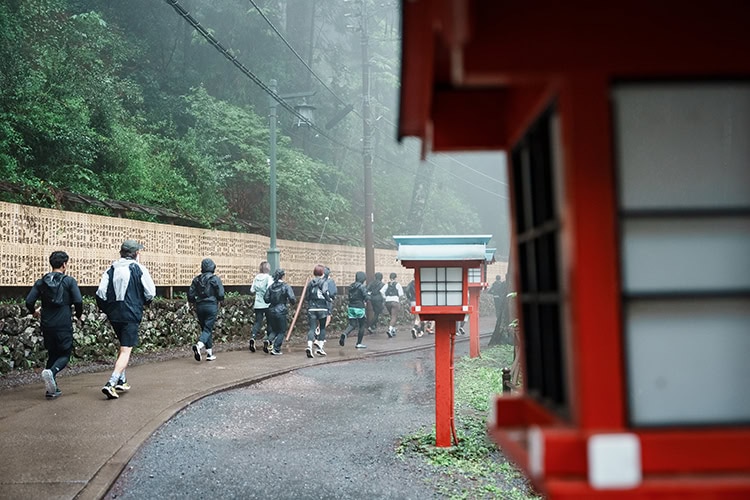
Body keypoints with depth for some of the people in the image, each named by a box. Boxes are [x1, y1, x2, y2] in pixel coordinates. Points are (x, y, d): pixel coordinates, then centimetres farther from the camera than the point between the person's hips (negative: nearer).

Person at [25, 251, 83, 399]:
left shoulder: (41, 282, 7)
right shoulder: (69, 281, -4)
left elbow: (29, 301, 0)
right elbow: (78, 301, -13)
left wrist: (34, 312, 21)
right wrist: (79, 315, 7)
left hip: (47, 325, 4)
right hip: (64, 325, -4)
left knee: (52, 354, 17)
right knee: (65, 355, 7)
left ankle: (51, 389, 11)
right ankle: (51, 372, -24)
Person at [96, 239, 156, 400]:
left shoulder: (111, 269, 6)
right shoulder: (139, 269, -6)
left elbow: (100, 294, -2)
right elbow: (151, 293, -5)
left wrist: (107, 310, 13)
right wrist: (141, 303, 16)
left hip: (114, 315, 5)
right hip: (131, 315, -5)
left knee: (123, 346, 23)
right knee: (126, 350, -5)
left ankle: (121, 380, 25)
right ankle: (111, 384, -20)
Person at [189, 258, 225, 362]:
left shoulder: (196, 279, 5)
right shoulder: (215, 279, -6)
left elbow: (190, 295, 3)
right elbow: (221, 295, -10)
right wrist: (220, 301, 11)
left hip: (200, 307, 4)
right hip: (211, 306, -4)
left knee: (205, 328, 14)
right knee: (208, 329, -3)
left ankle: (209, 353, 15)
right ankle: (199, 345, -29)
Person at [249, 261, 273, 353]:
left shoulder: (256, 278, 6)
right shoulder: (268, 277, -9)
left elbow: (252, 290, 9)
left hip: (258, 304, 4)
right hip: (267, 304, -4)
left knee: (258, 322, 5)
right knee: (269, 323, 10)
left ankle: (252, 337, -17)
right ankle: (266, 340, 2)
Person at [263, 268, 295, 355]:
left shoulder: (271, 286, 3)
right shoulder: (286, 287, -10)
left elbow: (266, 298, 1)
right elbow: (292, 299, -16)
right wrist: (289, 301, 6)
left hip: (271, 311, 5)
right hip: (281, 311, -5)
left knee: (274, 330, 19)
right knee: (282, 331, 9)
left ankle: (268, 341, -8)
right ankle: (276, 349, 3)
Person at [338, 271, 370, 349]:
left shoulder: (351, 286, 9)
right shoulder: (362, 286, -12)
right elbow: (367, 297, -19)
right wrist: (366, 301, 5)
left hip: (351, 307, 6)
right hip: (359, 308, -6)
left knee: (352, 324, 9)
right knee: (361, 325, 8)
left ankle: (345, 333, -22)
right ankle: (359, 343, 11)